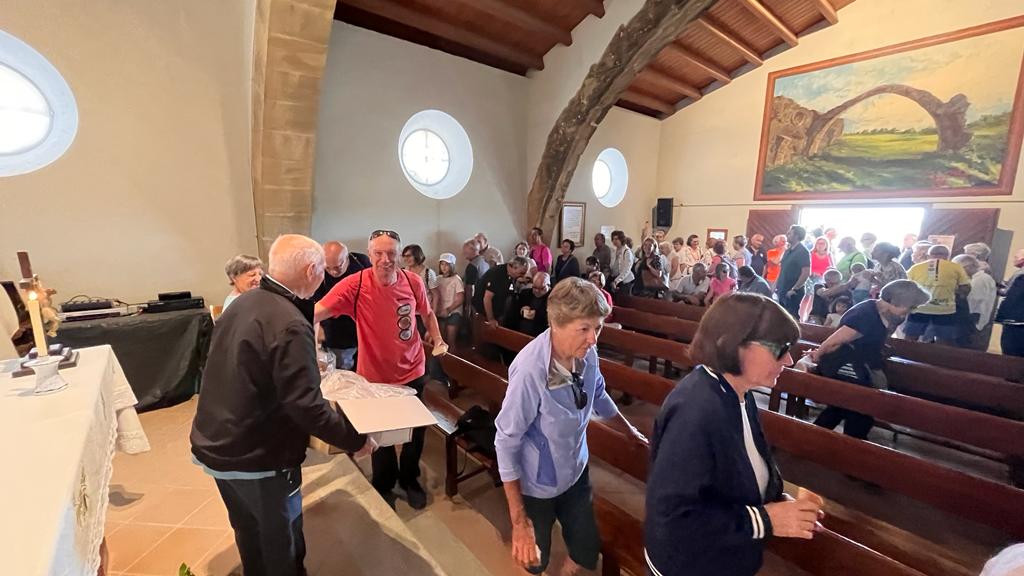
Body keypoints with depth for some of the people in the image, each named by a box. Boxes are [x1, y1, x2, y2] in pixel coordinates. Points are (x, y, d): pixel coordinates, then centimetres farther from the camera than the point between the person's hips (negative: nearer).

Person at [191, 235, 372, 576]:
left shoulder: (241, 303, 0)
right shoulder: (290, 325, -28)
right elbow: (305, 406, -29)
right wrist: (355, 439, -17)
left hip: (212, 445, 8)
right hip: (257, 458, -8)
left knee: (249, 532, 27)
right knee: (282, 542, 16)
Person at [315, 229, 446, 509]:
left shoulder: (414, 282, -12)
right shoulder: (355, 285, -20)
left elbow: (427, 313, 5)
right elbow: (318, 311, -30)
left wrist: (437, 337, -11)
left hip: (412, 371, 2)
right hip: (375, 375, -2)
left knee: (415, 432, 19)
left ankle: (410, 479, 48)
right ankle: (384, 485, 49)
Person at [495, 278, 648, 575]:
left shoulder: (587, 354, -15)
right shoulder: (530, 370, -35)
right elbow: (506, 441, -26)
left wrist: (631, 432, 19)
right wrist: (519, 520, -22)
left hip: (577, 472, 5)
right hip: (538, 485, -4)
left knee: (587, 551, 19)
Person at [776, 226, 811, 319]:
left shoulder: (803, 251, -11)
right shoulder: (788, 250, 13)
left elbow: (806, 273, -17)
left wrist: (794, 289, -17)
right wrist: (777, 286, 13)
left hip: (792, 293, -8)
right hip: (782, 291, 8)